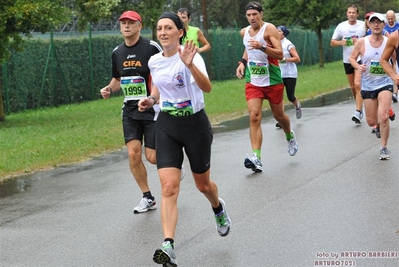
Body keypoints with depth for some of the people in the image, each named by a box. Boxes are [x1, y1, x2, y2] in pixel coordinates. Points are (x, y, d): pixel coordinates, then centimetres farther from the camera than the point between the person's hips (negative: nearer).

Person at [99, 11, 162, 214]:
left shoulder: (151, 47, -11)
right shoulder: (117, 52, 6)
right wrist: (109, 89, 1)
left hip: (153, 108, -4)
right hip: (130, 110, 5)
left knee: (152, 157, -5)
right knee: (133, 153, -7)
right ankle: (147, 198, 9)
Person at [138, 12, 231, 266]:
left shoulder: (191, 56, -18)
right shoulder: (154, 61, 0)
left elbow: (207, 87, -36)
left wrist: (190, 65, -51)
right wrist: (151, 99, 1)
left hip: (195, 124, -3)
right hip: (166, 125, 3)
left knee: (203, 184, 15)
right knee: (169, 187, -13)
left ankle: (219, 208, 51)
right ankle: (168, 246, -20)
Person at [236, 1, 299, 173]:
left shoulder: (269, 29, -12)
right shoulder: (244, 32, 5)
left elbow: (280, 55, -19)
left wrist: (262, 47, -32)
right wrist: (242, 62, 10)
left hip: (272, 80, -3)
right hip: (253, 81, 3)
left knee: (278, 115, 13)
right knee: (254, 116, -13)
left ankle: (290, 137, 47)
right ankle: (256, 158, -21)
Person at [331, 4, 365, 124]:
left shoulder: (363, 25, -5)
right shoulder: (341, 26, 1)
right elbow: (332, 42, 7)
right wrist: (340, 42, -15)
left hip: (360, 58, -4)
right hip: (347, 60, 4)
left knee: (358, 86, -13)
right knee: (352, 87, 12)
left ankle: (358, 112, -17)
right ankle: (360, 107, 29)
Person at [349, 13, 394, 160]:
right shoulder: (362, 42, -5)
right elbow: (352, 58, 6)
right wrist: (357, 66, -14)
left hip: (385, 83, -2)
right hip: (368, 85, 2)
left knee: (383, 117, -20)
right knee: (371, 121, 9)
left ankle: (384, 148, -3)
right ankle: (379, 125, 48)